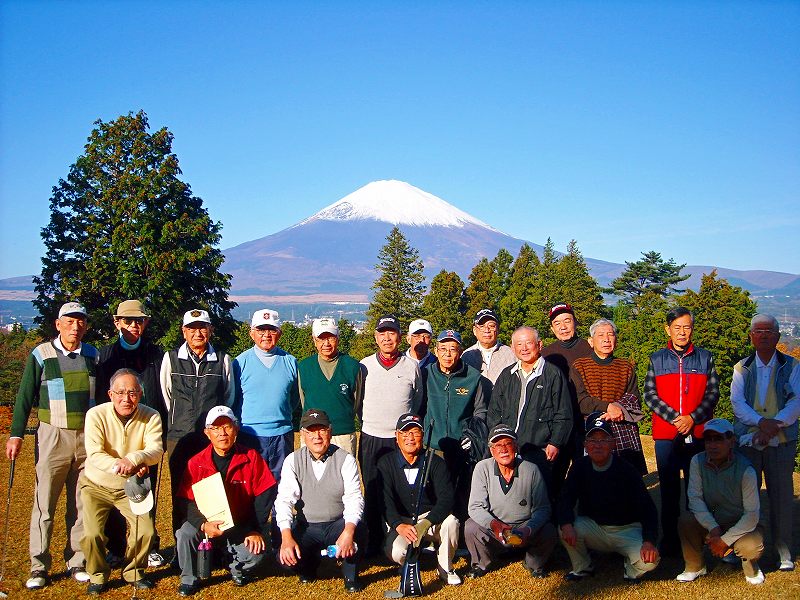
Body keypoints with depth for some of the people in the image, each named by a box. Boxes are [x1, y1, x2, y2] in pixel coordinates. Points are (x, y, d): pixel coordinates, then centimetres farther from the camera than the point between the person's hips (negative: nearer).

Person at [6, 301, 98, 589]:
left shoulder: (93, 355, 7)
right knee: (44, 503, -1)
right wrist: (16, 435, -3)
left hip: (87, 436, 3)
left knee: (81, 504, 7)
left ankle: (77, 561, 17)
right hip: (53, 436, -3)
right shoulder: (41, 355, -2)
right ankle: (39, 566, 8)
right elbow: (25, 397, 1)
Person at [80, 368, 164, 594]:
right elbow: (94, 454, -26)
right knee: (92, 534, -16)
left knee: (146, 530, -11)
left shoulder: (151, 416, -14)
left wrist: (133, 459, -44)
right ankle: (98, 576, 12)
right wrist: (121, 466, -43)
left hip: (131, 486, 1)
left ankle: (134, 572, 17)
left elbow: (156, 450, -25)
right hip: (97, 484, -1)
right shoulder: (96, 414, -18)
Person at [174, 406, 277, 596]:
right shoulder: (196, 463, -5)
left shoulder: (251, 458, -6)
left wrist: (256, 530, -13)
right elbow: (187, 502, -7)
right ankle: (189, 579, 1)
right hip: (207, 523, 1)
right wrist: (203, 524, -25)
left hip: (242, 527, -1)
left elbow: (264, 495, -6)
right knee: (185, 534, -26)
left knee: (258, 550, -25)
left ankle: (238, 568, 12)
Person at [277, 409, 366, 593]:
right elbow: (284, 499, -11)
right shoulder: (293, 461, -2)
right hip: (306, 527, 1)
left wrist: (348, 531, -35)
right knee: (285, 556, -26)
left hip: (338, 525, -1)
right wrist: (286, 537, -27)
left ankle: (350, 576, -1)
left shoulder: (345, 460, -6)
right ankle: (308, 567, 12)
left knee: (358, 532, -33)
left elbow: (354, 498, -15)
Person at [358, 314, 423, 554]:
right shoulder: (364, 366, 5)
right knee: (372, 492, 4)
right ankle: (374, 541, 16)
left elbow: (417, 402, 14)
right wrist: (369, 423, 10)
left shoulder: (412, 366, 4)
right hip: (371, 439, 1)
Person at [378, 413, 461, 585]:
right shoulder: (385, 464, -2)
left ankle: (445, 568, -5)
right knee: (397, 552, -29)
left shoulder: (435, 462, -3)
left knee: (451, 521, -31)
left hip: (431, 518, 1)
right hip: (399, 521, 0)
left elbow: (447, 498, -14)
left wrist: (426, 522, -31)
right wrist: (399, 525, -32)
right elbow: (385, 500, -13)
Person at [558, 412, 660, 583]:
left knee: (649, 560, -28)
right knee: (566, 529, -26)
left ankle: (631, 571, 10)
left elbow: (647, 508, -16)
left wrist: (649, 541, -30)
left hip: (627, 530, -2)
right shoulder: (580, 467, -6)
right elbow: (565, 500, -10)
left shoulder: (627, 470, -15)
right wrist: (566, 524, -32)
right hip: (592, 527, 2)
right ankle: (582, 568, 4)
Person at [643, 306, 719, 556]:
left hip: (698, 434, 0)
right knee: (669, 489, 5)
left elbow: (713, 393, 3)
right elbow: (649, 395, 1)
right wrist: (673, 418, -11)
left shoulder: (705, 358, 8)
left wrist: (692, 418, -11)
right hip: (665, 435, 0)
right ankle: (670, 540, 13)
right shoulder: (657, 359, 7)